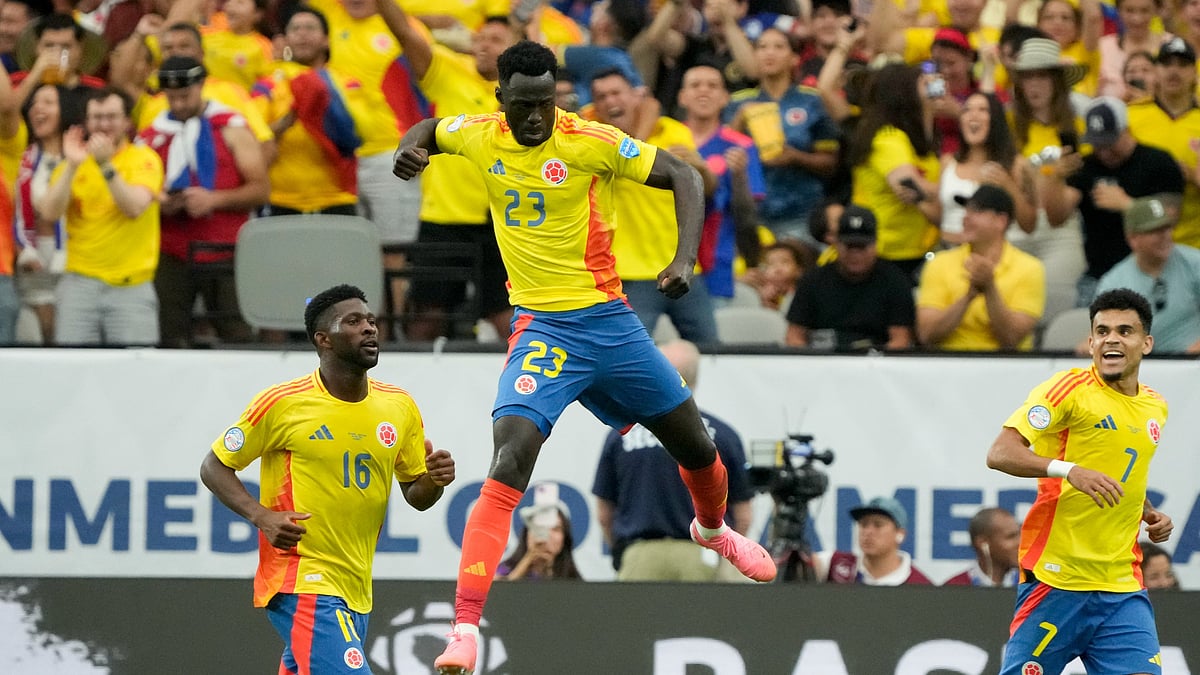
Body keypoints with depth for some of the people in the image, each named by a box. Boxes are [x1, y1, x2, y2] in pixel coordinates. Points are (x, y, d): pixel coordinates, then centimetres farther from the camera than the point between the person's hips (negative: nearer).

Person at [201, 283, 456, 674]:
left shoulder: (400, 407, 7)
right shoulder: (282, 404, -8)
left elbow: (416, 496, 15)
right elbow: (214, 467, 1)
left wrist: (434, 480, -9)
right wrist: (262, 516, -16)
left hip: (356, 591, 7)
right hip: (301, 580, -7)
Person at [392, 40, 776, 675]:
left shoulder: (592, 142, -13)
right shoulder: (481, 136, -4)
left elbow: (683, 176, -9)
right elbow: (429, 128, 19)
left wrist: (685, 258, -22)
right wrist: (410, 149, -5)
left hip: (609, 318, 0)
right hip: (541, 329, 0)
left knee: (696, 447, 18)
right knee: (508, 467, -22)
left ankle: (713, 528, 55)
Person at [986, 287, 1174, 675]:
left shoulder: (1155, 408, 14)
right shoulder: (1071, 389, -6)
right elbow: (1000, 454, -16)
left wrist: (1150, 515, 12)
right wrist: (1069, 470, -30)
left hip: (1122, 588, 5)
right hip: (1056, 580, -5)